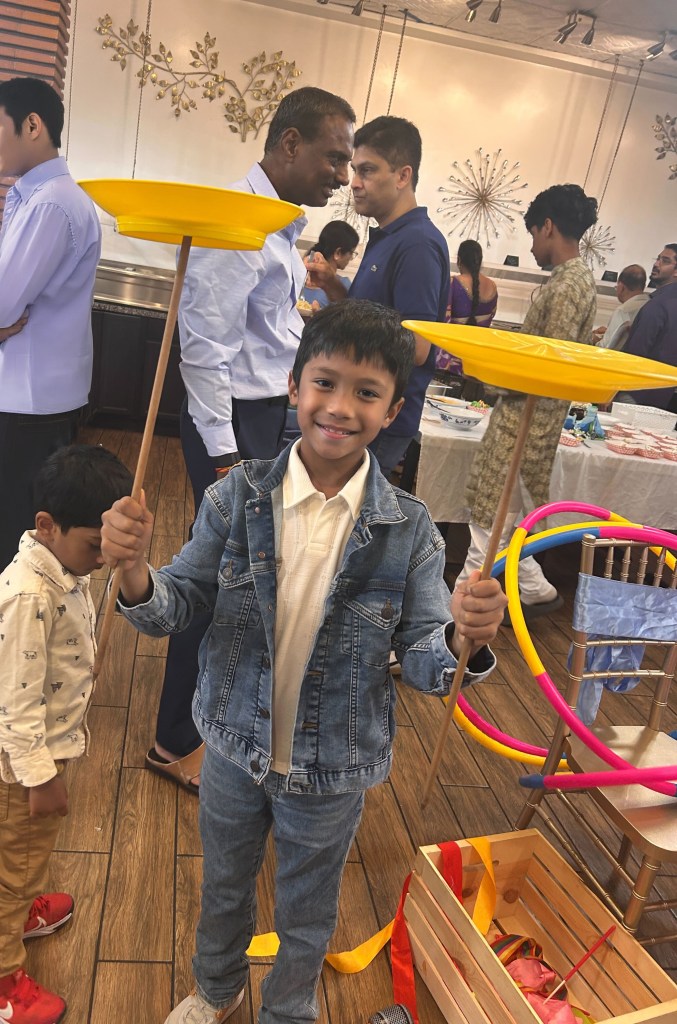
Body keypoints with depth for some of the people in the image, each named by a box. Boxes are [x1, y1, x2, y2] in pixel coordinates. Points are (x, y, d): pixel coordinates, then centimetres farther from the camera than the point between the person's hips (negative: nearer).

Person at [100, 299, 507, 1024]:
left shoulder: (409, 529, -17)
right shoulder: (239, 496, -15)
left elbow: (421, 658, -13)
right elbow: (176, 607, -10)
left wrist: (464, 640, -35)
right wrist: (135, 572, -32)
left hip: (331, 772, -1)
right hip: (234, 748, 2)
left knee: (307, 918, 24)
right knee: (224, 885, 29)